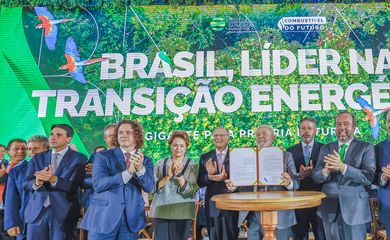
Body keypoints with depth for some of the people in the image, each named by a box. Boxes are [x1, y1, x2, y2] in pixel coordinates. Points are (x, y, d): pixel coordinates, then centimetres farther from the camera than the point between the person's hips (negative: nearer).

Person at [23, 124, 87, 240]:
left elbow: (73, 186, -13)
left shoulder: (78, 159, -3)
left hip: (63, 213, -3)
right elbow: (25, 184, 3)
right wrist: (37, 182, -20)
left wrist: (53, 179, -30)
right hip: (36, 212, 3)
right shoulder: (38, 158, 10)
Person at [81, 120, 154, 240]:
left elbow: (149, 187, -7)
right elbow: (98, 184, -13)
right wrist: (128, 172, -24)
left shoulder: (146, 161, 7)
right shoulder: (103, 156, 1)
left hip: (131, 219, 2)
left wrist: (140, 168, -26)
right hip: (103, 217, -2)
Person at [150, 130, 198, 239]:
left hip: (182, 213, -1)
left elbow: (190, 192, -8)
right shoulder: (160, 163, 7)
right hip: (161, 212, 1)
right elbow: (154, 187, -1)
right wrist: (168, 176, -15)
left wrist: (179, 174, -20)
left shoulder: (192, 165, 1)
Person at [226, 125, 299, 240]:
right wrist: (233, 186, -14)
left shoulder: (286, 156, 6)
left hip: (279, 214, -1)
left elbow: (296, 182, -2)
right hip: (254, 214, 2)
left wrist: (289, 183, -24)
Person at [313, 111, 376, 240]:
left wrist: (342, 167, -27)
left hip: (354, 208, -3)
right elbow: (316, 177, 2)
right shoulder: (326, 148, 8)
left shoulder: (366, 148, -1)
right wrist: (326, 171, -21)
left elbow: (368, 177, -13)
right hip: (329, 208, 3)